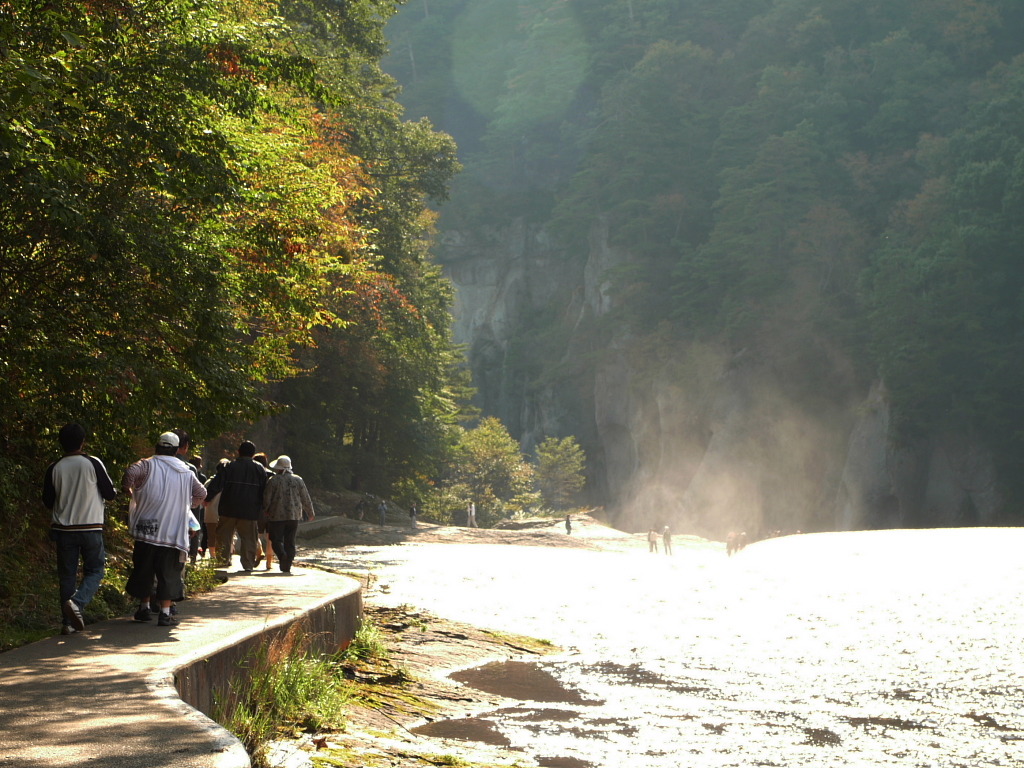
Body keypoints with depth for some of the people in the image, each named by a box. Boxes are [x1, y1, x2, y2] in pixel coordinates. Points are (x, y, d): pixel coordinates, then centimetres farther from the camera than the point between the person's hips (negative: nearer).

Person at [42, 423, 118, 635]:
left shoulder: (54, 469, -1)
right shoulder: (93, 464, -7)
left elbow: (47, 502, 5)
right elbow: (110, 493, -2)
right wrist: (100, 496, 20)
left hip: (63, 529, 2)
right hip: (91, 528, -2)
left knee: (67, 575, 8)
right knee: (95, 570, 9)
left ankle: (68, 622, 5)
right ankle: (77, 602, -17)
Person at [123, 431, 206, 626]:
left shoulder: (149, 465, -2)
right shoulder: (186, 472, 8)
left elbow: (131, 473, -20)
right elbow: (201, 493, 10)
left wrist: (129, 490, -2)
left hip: (147, 529, -1)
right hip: (174, 533, 1)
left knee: (143, 569, 14)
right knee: (169, 573, 3)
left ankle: (144, 608, 23)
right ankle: (165, 613, -4)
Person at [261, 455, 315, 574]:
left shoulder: (273, 480, -7)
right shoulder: (298, 480, 5)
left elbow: (266, 499, -7)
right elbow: (306, 499, 9)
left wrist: (264, 511, 12)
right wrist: (311, 513, 22)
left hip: (276, 515, -3)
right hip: (294, 515, 3)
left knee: (276, 540, 3)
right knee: (290, 541, 9)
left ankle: (282, 555, -25)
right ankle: (287, 566, 4)